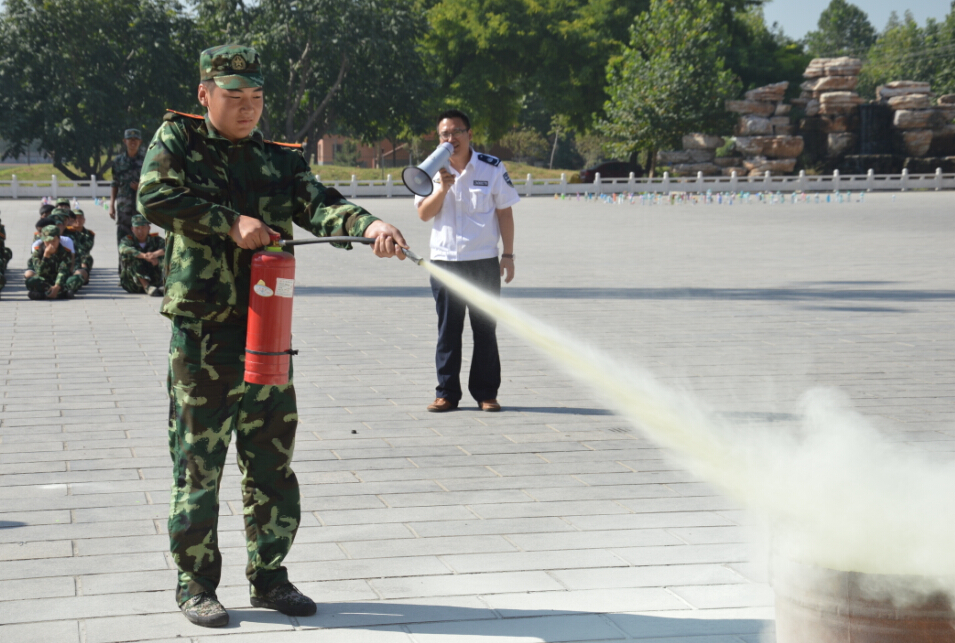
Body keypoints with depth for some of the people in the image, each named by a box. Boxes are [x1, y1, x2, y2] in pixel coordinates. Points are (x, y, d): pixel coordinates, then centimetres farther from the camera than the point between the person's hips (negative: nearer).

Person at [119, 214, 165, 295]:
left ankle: (161, 287, -39)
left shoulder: (156, 240, 3)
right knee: (135, 259, -26)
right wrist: (144, 256, -46)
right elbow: (124, 249, -28)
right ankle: (147, 287, -46)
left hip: (154, 279, 2)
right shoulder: (128, 241, -2)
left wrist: (156, 254, -43)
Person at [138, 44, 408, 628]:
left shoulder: (282, 160, 13)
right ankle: (196, 584, 13)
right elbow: (156, 197, -13)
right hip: (201, 327, -4)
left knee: (273, 463, 9)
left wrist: (369, 225, -24)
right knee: (198, 461, 1)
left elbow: (318, 205, -4)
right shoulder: (177, 139, 4)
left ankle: (269, 577, 22)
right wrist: (231, 222, -15)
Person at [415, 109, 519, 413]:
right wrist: (442, 189, -18)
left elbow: (505, 212, 3)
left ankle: (486, 393, 10)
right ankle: (446, 393, 9)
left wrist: (508, 254, 1)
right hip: (445, 260, 1)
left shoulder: (492, 167, 0)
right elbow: (424, 214, -1)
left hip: (484, 261, -1)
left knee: (485, 329, 3)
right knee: (448, 330, 3)